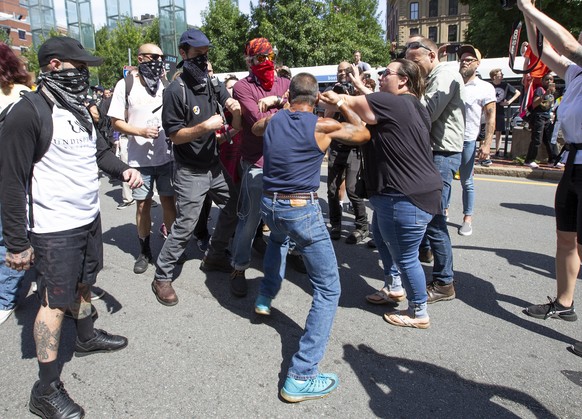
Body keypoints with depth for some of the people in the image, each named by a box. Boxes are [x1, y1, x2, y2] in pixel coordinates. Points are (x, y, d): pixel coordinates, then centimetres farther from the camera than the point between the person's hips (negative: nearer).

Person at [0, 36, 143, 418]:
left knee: (83, 282, 24)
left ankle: (87, 337, 47)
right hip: (55, 229, -8)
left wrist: (123, 170, -2)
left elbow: (99, 149, 20)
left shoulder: (79, 109, 9)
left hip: (89, 218, 8)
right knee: (55, 302, 0)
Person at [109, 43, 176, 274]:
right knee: (143, 204, 9)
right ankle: (145, 251, 24)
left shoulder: (166, 83, 4)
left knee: (169, 202, 8)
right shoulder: (126, 85, -2)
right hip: (140, 158, -1)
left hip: (167, 156, 2)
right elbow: (116, 122, -2)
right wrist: (141, 131, -17)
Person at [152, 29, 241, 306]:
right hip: (190, 171, -7)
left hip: (215, 165, 7)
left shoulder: (213, 85, 6)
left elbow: (236, 127, 6)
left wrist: (235, 109, -16)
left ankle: (214, 256, 32)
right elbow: (175, 135, -15)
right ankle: (162, 278, 9)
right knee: (185, 225, -7)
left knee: (234, 207, 15)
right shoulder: (175, 91, -13)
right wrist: (205, 126, -28)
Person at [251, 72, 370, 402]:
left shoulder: (272, 120, 7)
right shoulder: (323, 125, -7)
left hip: (269, 205, 6)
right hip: (303, 210, -6)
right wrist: (342, 105, 17)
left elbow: (255, 129, 31)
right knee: (329, 290, 2)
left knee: (279, 237, 44)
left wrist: (280, 108, 36)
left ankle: (265, 298, 47)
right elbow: (364, 134, 8)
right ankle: (301, 377, -2)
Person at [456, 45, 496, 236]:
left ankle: (468, 218, 15)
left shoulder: (485, 88, 0)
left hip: (467, 141, -2)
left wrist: (486, 144, -11)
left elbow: (491, 117, -3)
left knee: (467, 182, 6)